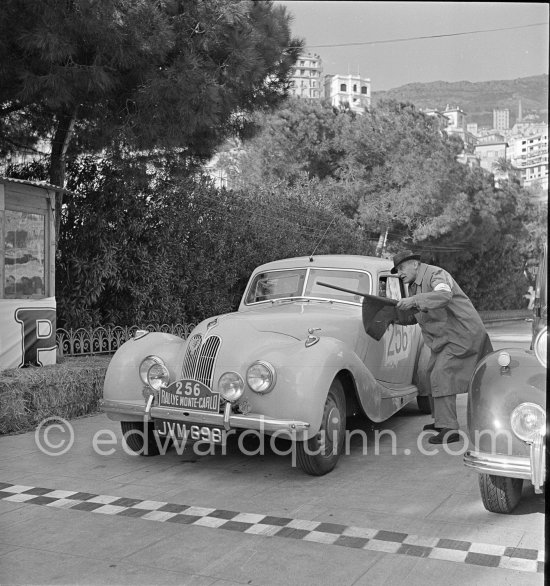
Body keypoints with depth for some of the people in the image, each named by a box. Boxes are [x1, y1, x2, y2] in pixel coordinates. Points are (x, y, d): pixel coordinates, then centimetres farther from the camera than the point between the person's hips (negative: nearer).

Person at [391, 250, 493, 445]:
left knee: (442, 375, -18)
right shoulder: (414, 285, 11)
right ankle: (441, 420, 32)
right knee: (434, 373, 18)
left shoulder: (436, 274, -18)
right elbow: (415, 316, 17)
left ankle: (449, 429, -17)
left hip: (462, 334, -10)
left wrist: (414, 300, -50)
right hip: (444, 337, 10)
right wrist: (396, 317, -1)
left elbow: (444, 296, -40)